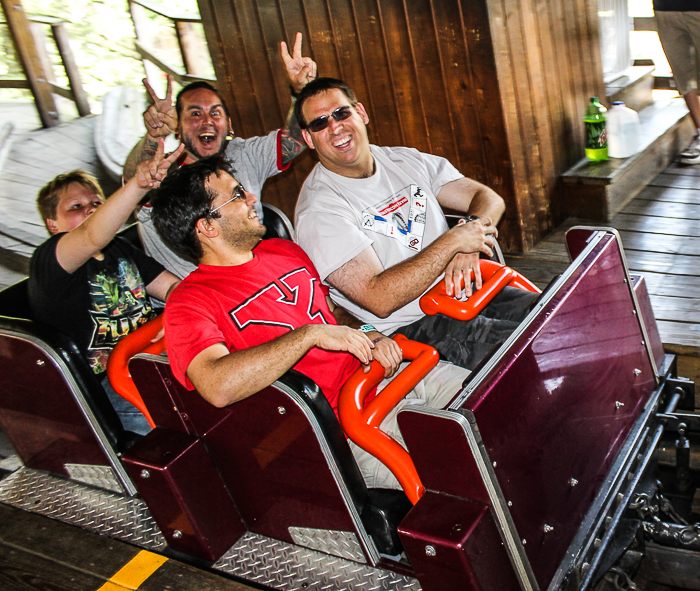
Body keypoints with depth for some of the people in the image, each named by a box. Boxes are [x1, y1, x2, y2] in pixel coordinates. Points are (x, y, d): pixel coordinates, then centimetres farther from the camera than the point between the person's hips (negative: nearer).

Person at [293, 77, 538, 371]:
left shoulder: (405, 160, 8)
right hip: (413, 328, -7)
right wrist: (453, 242, -21)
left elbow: (488, 198, 9)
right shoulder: (319, 209, -14)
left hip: (464, 289, 7)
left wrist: (469, 237, -13)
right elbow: (379, 299, -23)